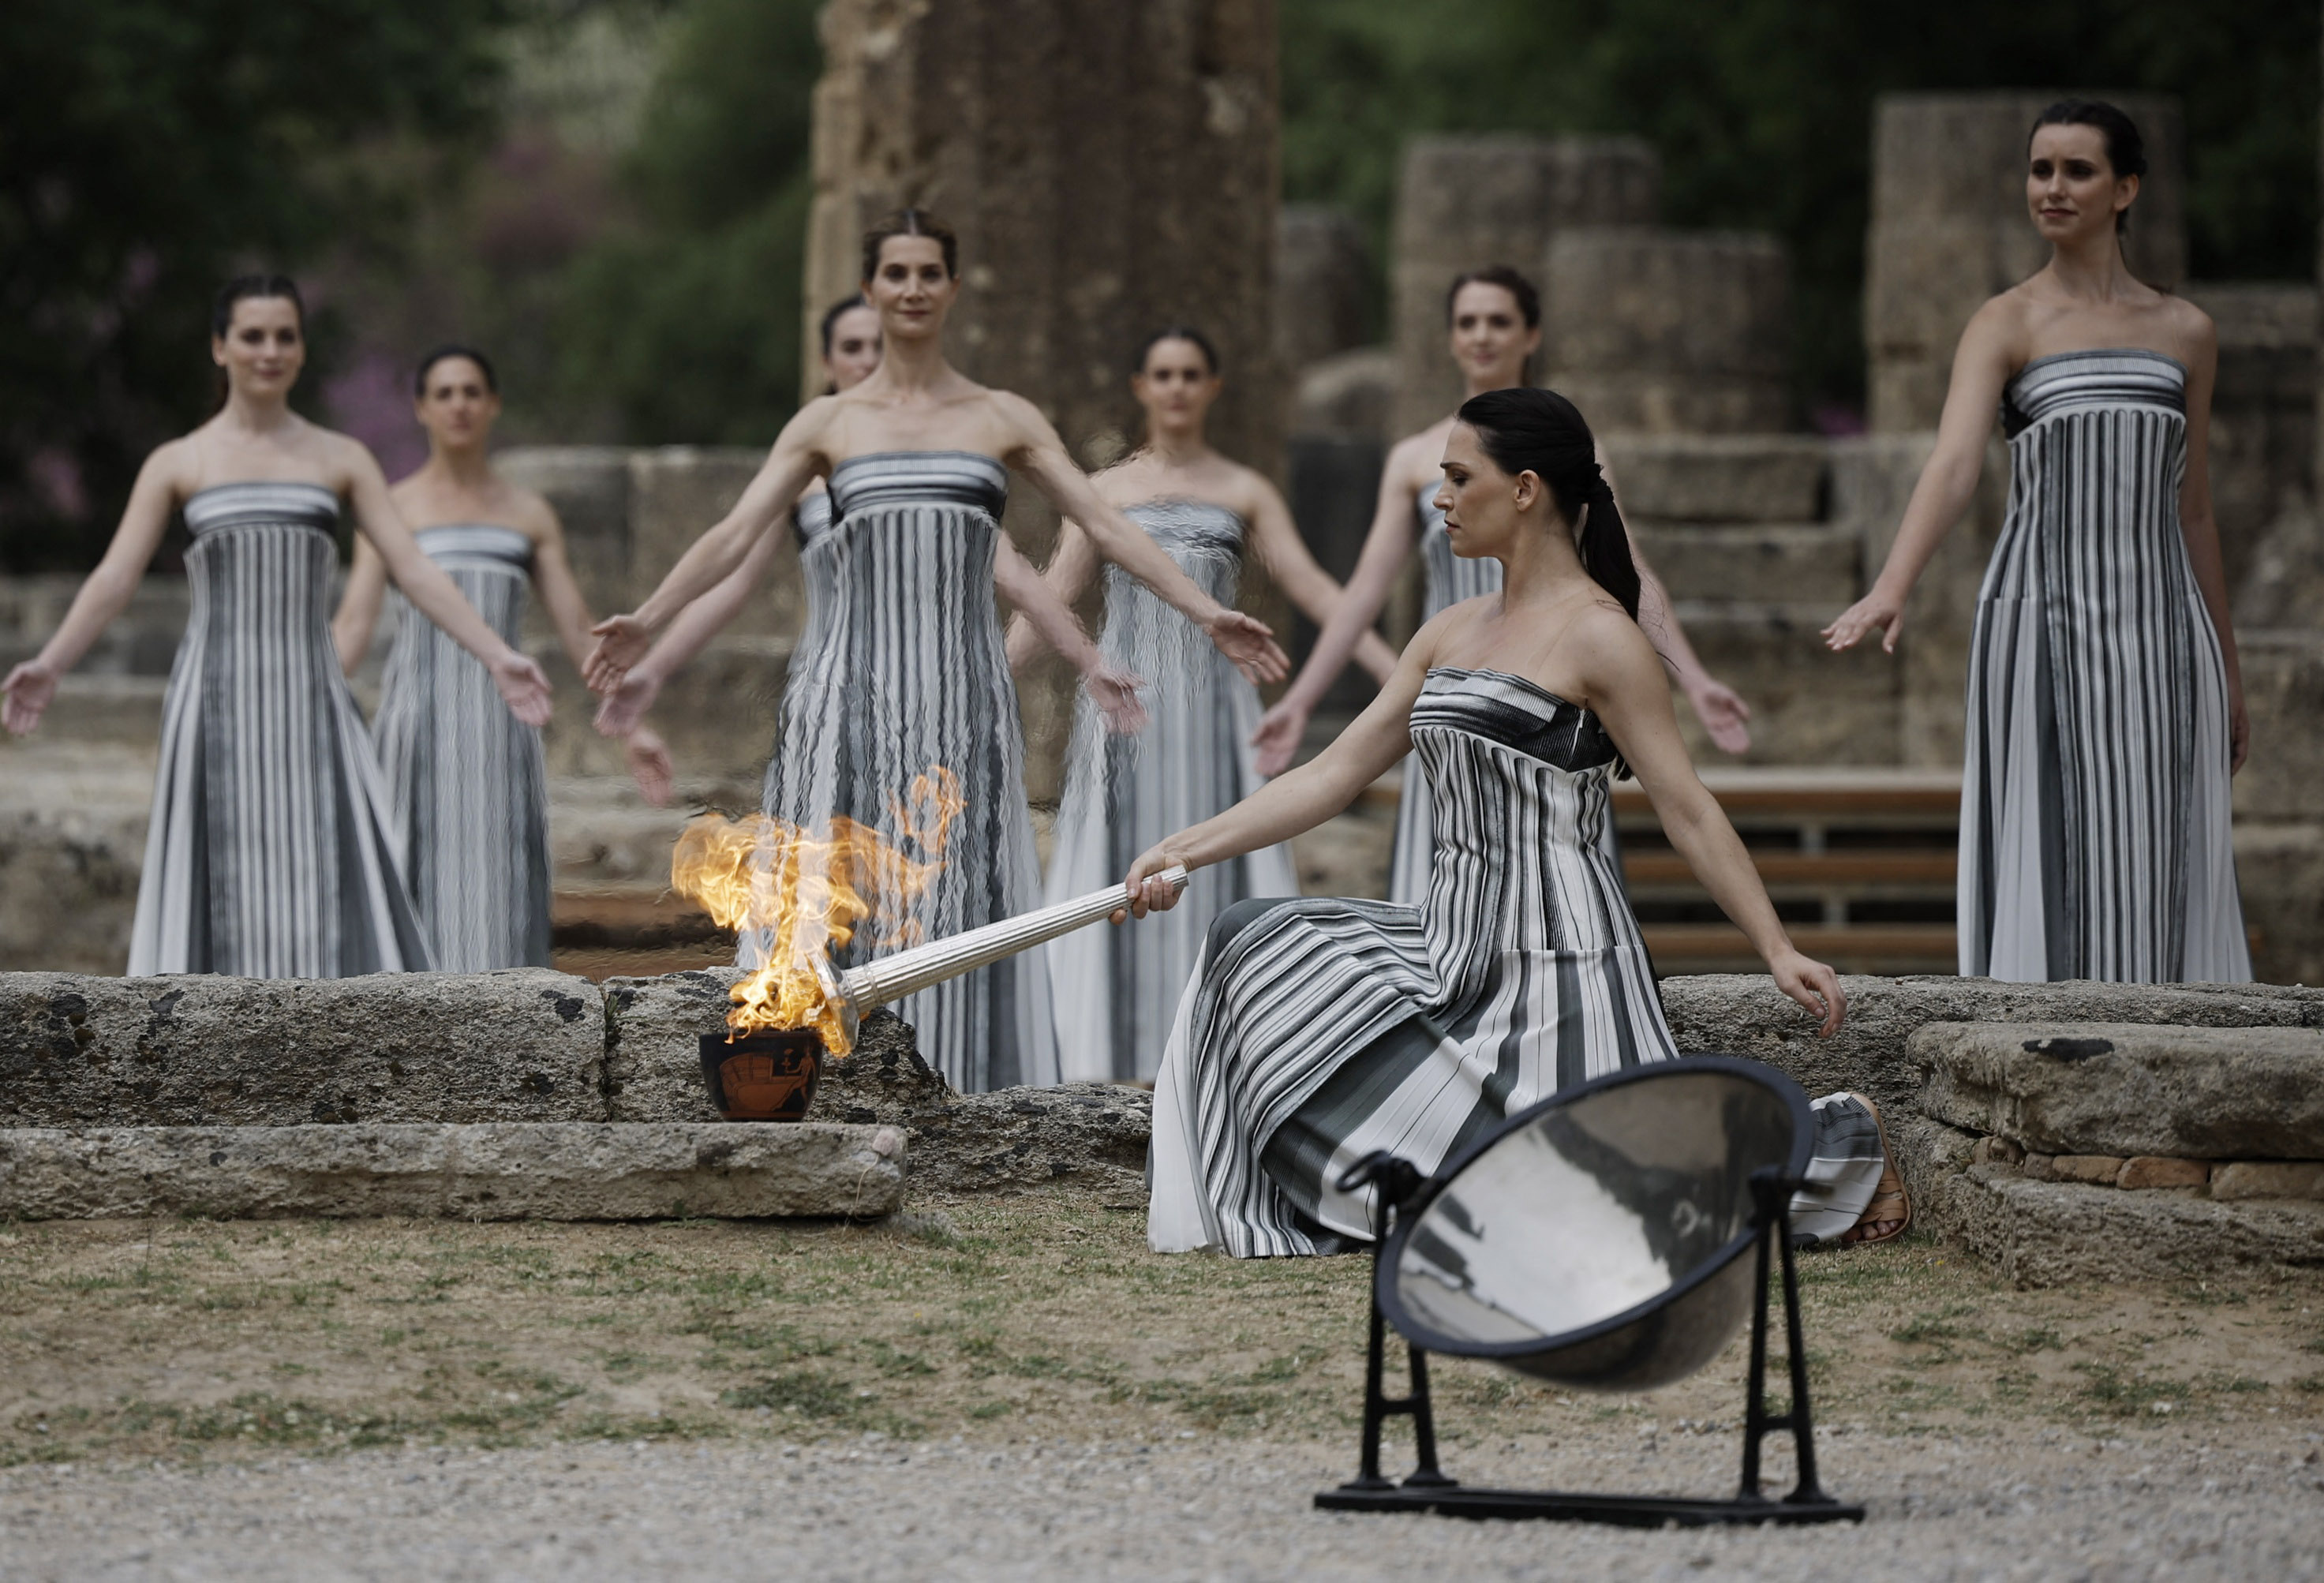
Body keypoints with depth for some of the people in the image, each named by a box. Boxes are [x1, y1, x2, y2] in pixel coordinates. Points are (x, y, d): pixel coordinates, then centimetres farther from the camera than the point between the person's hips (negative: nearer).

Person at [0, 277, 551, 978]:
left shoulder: (343, 461, 10)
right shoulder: (176, 465, 7)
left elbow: (415, 570, 3)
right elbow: (114, 579, -3)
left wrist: (497, 656, -10)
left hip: (310, 707, 1)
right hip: (216, 708, -1)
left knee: (330, 889, -5)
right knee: (220, 894, -2)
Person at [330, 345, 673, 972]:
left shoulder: (530, 514, 13)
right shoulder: (390, 509, 8)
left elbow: (578, 630, 12)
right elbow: (352, 624, -1)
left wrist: (633, 727, 4)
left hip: (500, 726, 2)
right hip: (417, 716, -2)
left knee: (497, 891, -5)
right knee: (421, 892, -5)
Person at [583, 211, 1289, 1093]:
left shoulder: (1005, 420, 10)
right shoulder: (826, 424, 9)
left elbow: (1107, 527, 5)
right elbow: (734, 535, 2)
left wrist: (1205, 613, -5)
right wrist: (649, 621, -12)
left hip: (961, 692, 0)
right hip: (853, 690, 0)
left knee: (958, 896, -1)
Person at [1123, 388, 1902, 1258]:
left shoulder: (1596, 636, -11)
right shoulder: (1451, 633, 13)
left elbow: (1687, 809, -11)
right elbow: (1334, 774, 13)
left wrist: (1778, 951, -16)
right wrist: (1184, 851, 7)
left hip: (1553, 960, -8)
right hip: (1456, 945, 8)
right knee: (1253, 944, 1)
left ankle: (1836, 1148, 5)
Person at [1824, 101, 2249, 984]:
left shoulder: (2185, 333, 12)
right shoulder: (2006, 326, 1)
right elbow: (1952, 464, -16)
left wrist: (2228, 674, 18)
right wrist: (1891, 590, -33)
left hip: (2161, 632, 3)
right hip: (2041, 624, -3)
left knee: (2159, 867, 1)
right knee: (2046, 859, -6)